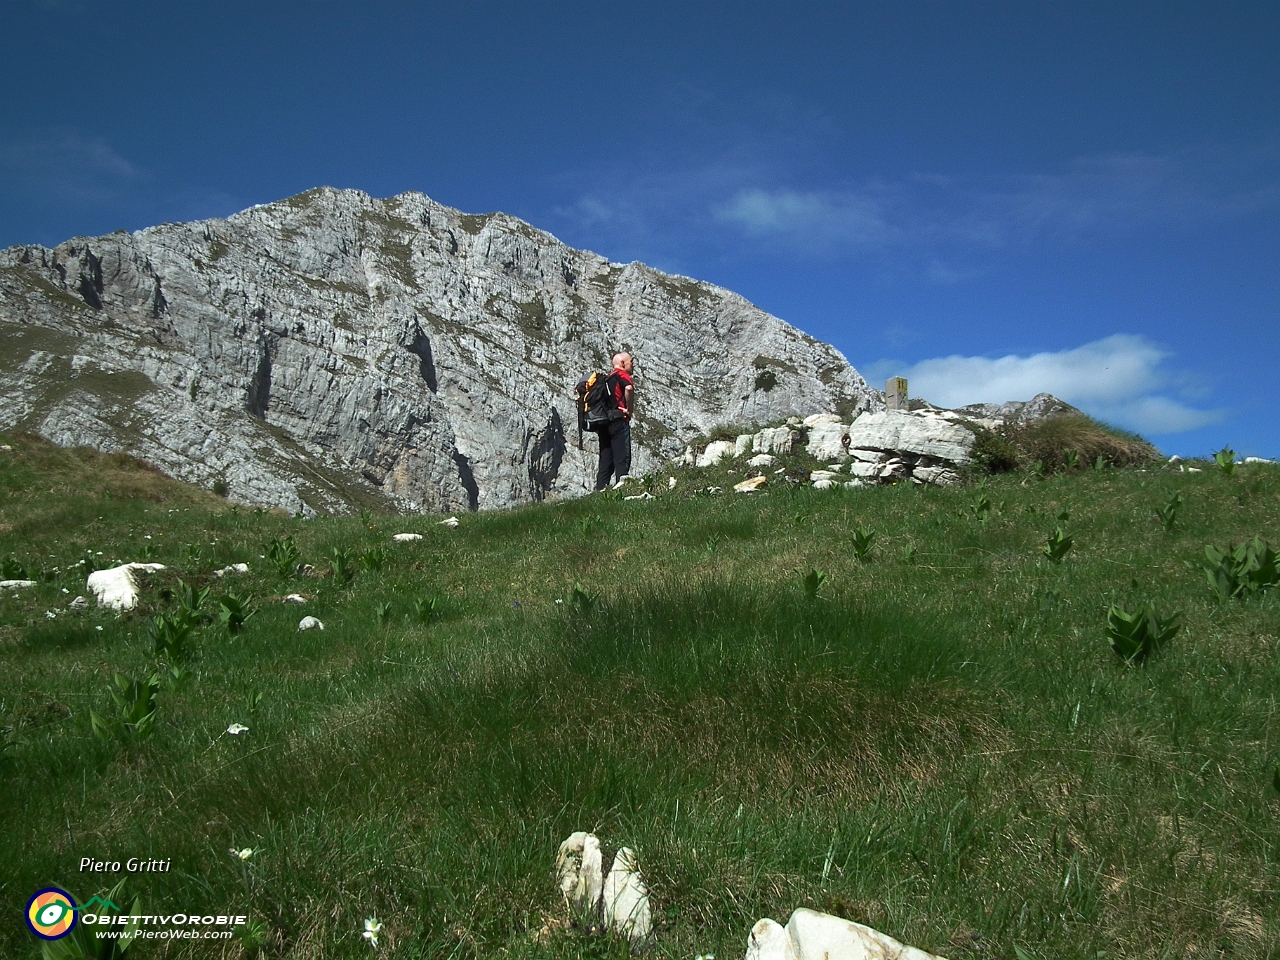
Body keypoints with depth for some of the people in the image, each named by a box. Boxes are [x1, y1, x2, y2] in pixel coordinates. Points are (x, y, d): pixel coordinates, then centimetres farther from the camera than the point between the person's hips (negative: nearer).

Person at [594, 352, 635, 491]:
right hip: (618, 420, -8)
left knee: (606, 462, 8)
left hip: (603, 422, 8)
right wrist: (630, 409, -13)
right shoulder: (622, 375, -1)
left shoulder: (607, 378, 24)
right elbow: (629, 388, -24)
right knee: (622, 459, -10)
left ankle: (600, 490, 5)